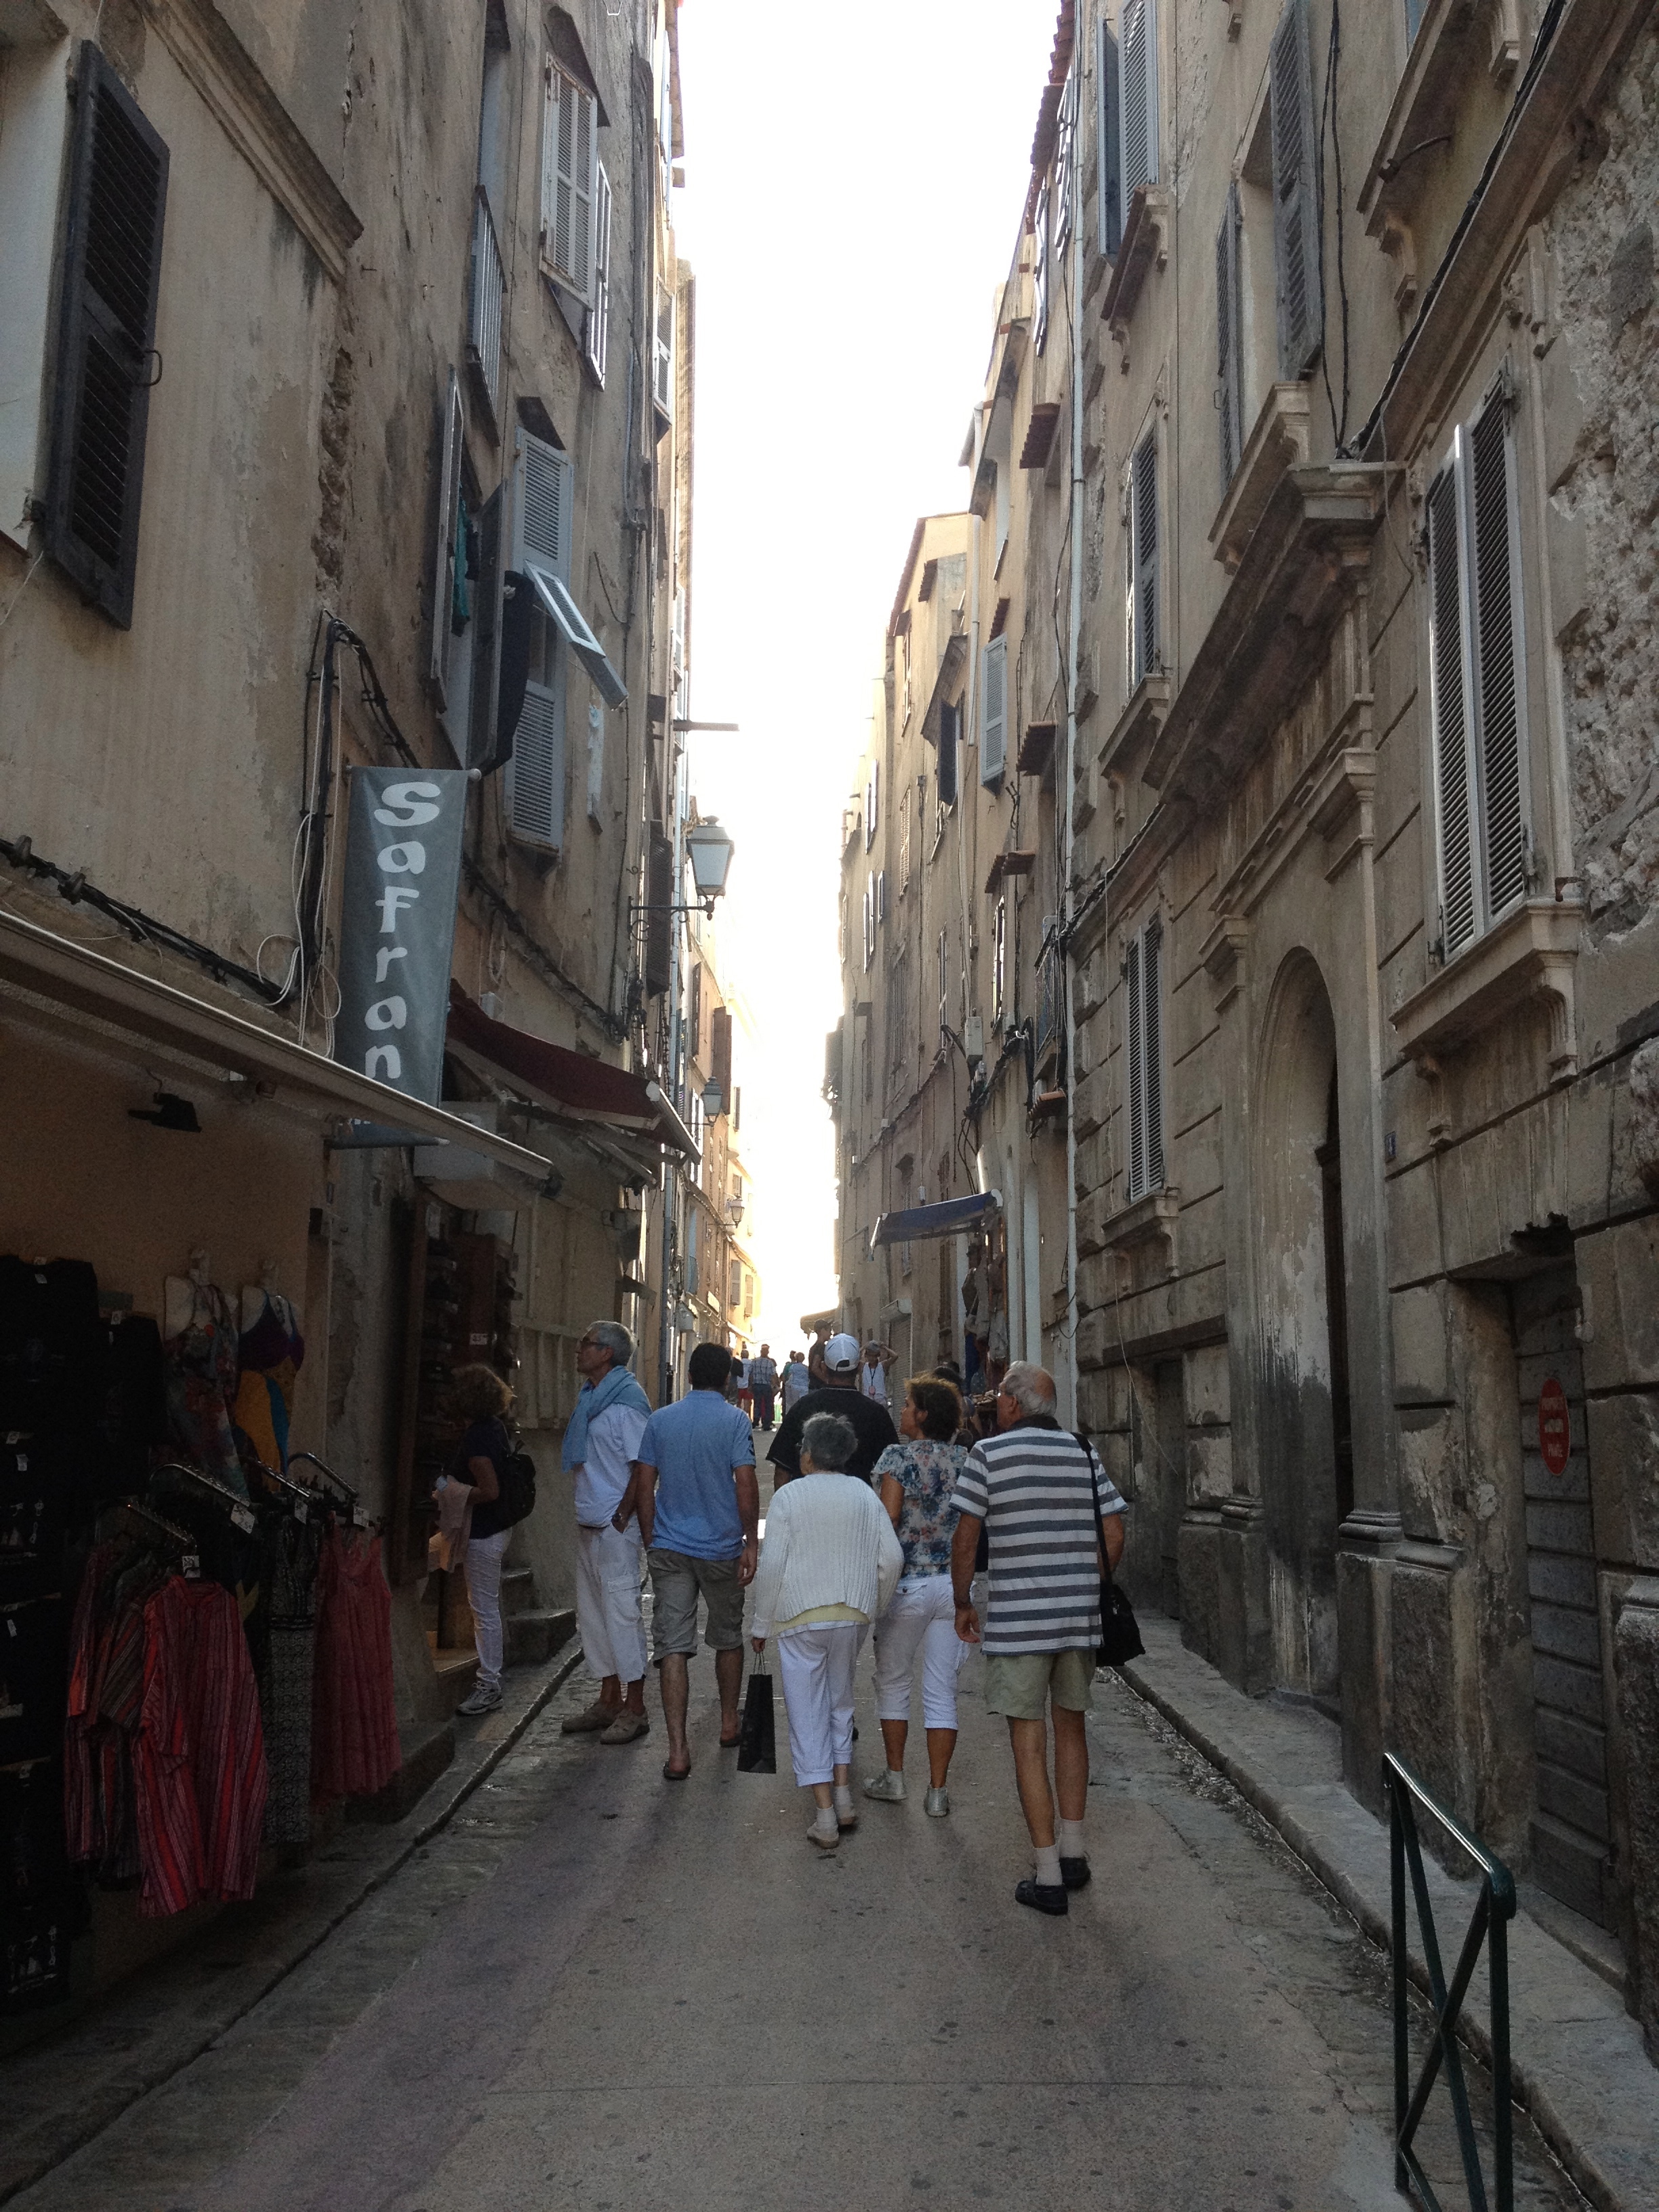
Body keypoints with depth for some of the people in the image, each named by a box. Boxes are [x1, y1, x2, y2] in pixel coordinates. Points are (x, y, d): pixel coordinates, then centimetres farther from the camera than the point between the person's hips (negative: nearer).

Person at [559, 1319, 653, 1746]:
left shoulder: (625, 1403, -15)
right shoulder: (589, 1396, 12)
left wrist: (622, 1515, -16)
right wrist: (586, 1511, 14)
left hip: (616, 1526, -10)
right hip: (589, 1522, 10)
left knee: (622, 1610, -4)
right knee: (592, 1611, 15)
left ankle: (635, 1708, 4)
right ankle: (609, 1699, 26)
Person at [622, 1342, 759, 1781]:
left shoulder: (660, 1420, 3)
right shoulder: (735, 1422, -7)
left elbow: (643, 1486, 4)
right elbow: (746, 1486, -13)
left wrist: (650, 1542, 13)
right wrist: (751, 1543, -4)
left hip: (668, 1548, 1)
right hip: (722, 1548, -1)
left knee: (673, 1645, -2)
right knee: (728, 1637, 19)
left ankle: (677, 1751, -9)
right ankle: (729, 1724, 34)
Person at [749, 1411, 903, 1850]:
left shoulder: (788, 1496, -6)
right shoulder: (864, 1494, 5)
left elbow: (771, 1565, -9)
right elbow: (891, 1558, 2)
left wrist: (761, 1624, 1)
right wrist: (875, 1608, 17)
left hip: (800, 1618, -4)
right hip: (853, 1616, 4)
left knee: (807, 1715, 3)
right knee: (839, 1703, 21)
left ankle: (824, 1817, 1)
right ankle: (843, 1798, 20)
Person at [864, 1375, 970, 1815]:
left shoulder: (899, 1455, -8)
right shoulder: (963, 1459, 4)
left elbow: (888, 1518, -14)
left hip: (907, 1582, -4)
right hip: (954, 1583, 4)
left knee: (892, 1680, 15)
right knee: (942, 1692, 8)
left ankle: (894, 1778, 20)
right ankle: (938, 1791, 9)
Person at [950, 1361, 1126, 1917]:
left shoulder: (989, 1454, -6)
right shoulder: (1084, 1453, 6)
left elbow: (964, 1540, -6)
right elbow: (1113, 1536, 4)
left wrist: (963, 1604, 6)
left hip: (1017, 1617, -4)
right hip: (1080, 1614, 4)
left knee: (1028, 1740, 2)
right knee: (1071, 1726, 20)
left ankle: (1049, 1878, 5)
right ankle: (1073, 1854, 27)